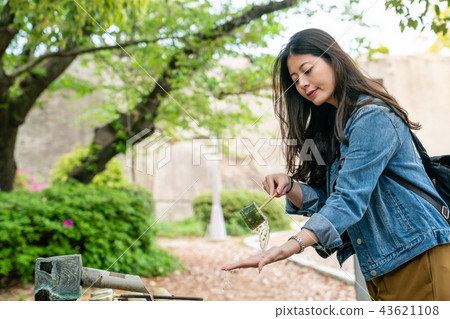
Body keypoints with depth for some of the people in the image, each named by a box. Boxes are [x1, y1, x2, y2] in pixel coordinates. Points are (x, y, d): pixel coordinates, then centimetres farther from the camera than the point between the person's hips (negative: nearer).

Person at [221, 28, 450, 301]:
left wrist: (291, 246, -35)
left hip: (417, 255, -7)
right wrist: (289, 185, -11)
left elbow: (350, 198, -25)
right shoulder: (330, 129, 12)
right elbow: (324, 199, 9)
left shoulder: (373, 117, -14)